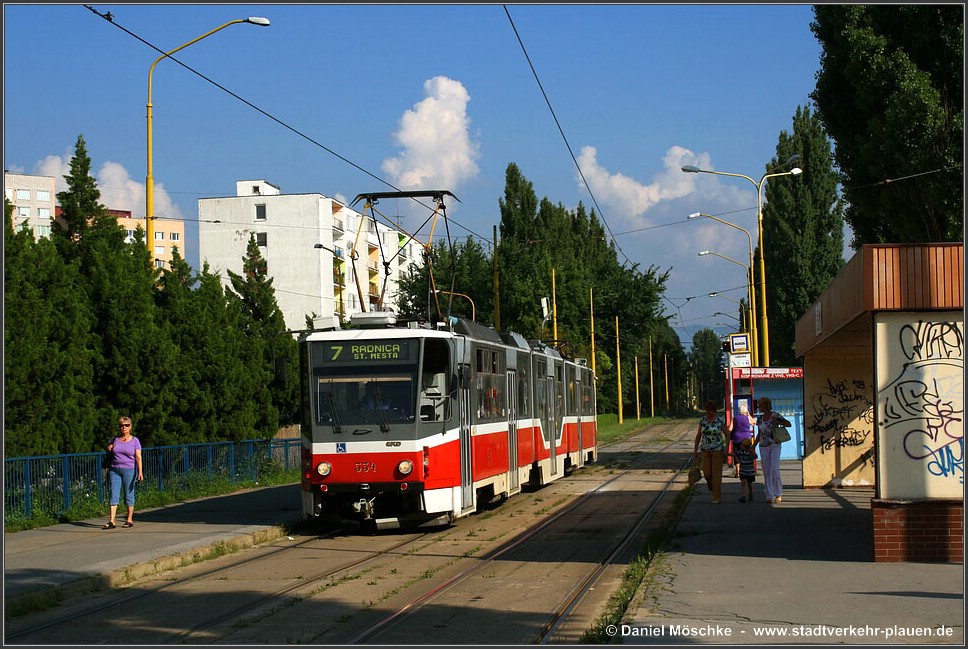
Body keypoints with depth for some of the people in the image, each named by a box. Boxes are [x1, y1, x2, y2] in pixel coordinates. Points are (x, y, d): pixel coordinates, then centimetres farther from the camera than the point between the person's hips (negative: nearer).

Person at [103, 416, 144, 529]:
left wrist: (140, 472, -16)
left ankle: (129, 520, 14)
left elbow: (138, 457, -5)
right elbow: (108, 450, 26)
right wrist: (110, 447, 2)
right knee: (114, 495, -5)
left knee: (129, 495, 3)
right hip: (114, 470, 3)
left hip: (129, 470, -3)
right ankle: (112, 522, -10)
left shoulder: (135, 440, 1)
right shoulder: (115, 439, 11)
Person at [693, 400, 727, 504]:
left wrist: (726, 450, -11)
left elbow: (727, 435, -3)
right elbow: (698, 436, 6)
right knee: (707, 473, 1)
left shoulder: (720, 420, -9)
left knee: (716, 473, -2)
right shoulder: (702, 420, -1)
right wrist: (695, 451, 4)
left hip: (718, 450, -3)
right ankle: (713, 489, 30)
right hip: (706, 451, 3)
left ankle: (716, 497, 6)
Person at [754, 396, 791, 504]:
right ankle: (770, 496, 5)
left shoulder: (776, 416, -5)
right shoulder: (760, 419, 10)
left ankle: (779, 494, 1)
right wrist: (753, 446, 10)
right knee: (766, 472, 1)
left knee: (774, 470, -13)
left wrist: (778, 421, -23)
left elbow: (788, 424, -8)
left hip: (775, 445, -5)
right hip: (763, 447, 5)